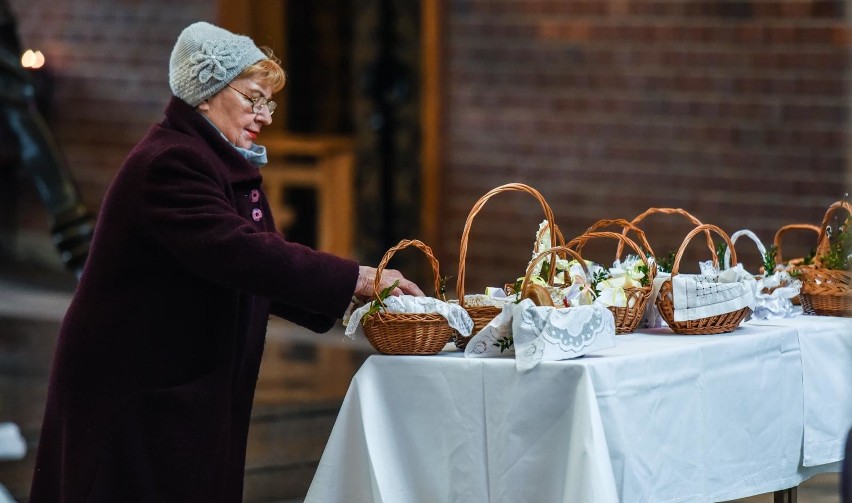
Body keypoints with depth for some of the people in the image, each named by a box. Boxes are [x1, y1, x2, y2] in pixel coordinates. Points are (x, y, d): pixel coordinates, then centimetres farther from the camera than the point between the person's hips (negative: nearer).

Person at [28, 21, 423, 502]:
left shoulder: (227, 167, 15)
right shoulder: (169, 164, -18)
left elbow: (263, 261, 12)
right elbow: (238, 252, -29)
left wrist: (348, 300, -3)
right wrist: (357, 278, -27)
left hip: (193, 392, 10)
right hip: (138, 393, -10)